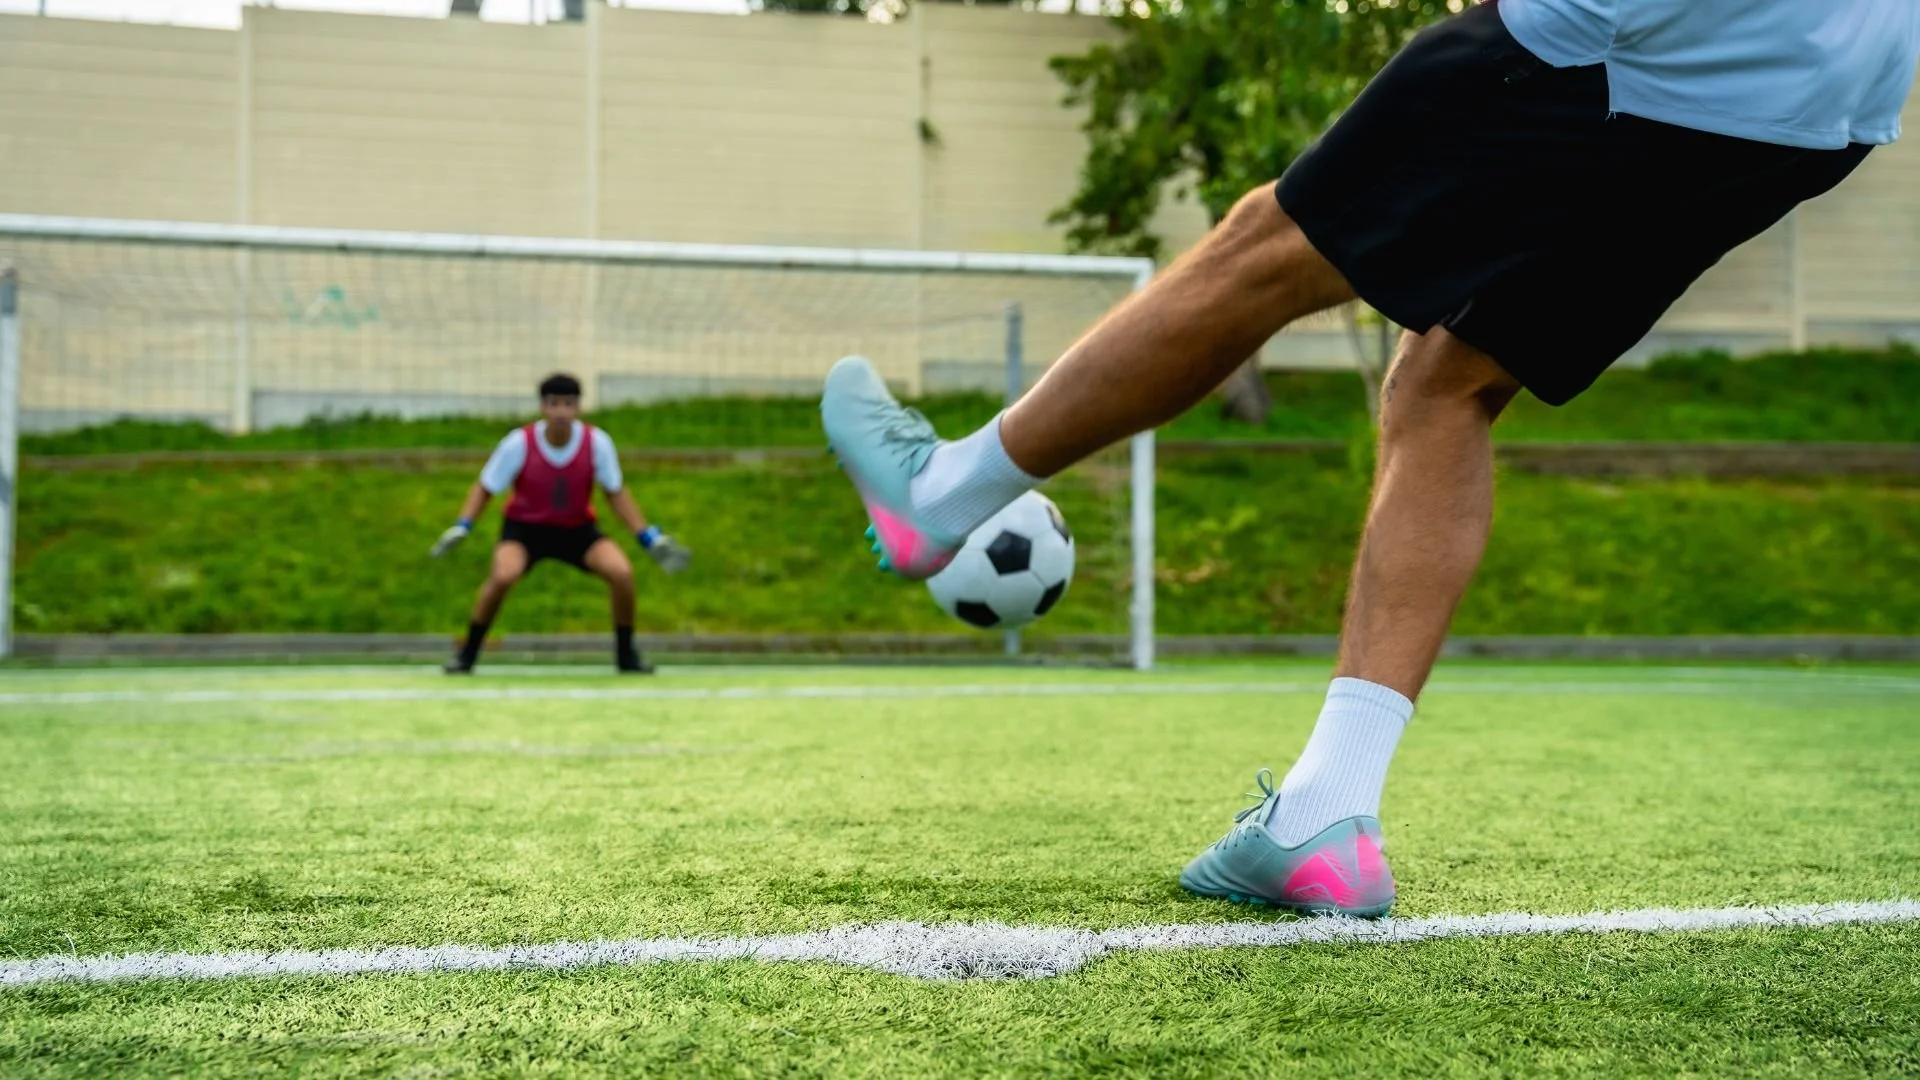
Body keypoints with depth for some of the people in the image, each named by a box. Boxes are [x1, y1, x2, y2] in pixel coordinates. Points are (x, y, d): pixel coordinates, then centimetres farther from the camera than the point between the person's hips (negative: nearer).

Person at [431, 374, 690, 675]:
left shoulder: (597, 442, -18)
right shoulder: (519, 443, -21)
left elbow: (616, 493, -2)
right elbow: (485, 488, -7)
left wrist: (649, 537, -6)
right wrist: (462, 527, -20)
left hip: (578, 528, 2)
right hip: (525, 526, -1)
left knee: (622, 572, -23)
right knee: (503, 575, -31)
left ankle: (626, 654, 0)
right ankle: (467, 654, -11)